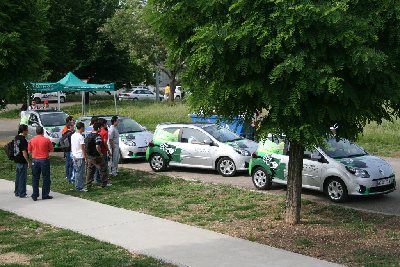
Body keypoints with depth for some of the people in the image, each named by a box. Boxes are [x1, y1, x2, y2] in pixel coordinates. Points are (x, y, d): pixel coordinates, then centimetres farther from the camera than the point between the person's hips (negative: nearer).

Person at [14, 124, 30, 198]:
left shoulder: (16, 138, 10)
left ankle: (17, 192, 24)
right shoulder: (22, 139, -19)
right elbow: (24, 152, -21)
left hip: (17, 160, 9)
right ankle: (22, 194, 1)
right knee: (22, 177, -3)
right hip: (22, 161, -9)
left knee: (18, 176, 16)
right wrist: (28, 162, -17)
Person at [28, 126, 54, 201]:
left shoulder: (32, 140, 0)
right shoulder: (46, 140, -8)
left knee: (35, 178, 9)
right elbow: (52, 150, -2)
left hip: (35, 160, 3)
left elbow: (29, 151, 6)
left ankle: (35, 195, 9)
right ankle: (45, 195, 10)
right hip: (44, 160, -2)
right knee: (46, 178, 7)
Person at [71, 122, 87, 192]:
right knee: (80, 172, -3)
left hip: (74, 156, 8)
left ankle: (77, 186, 19)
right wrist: (85, 157, -11)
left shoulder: (73, 136, 9)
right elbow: (82, 148, -16)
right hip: (80, 157, -8)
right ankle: (80, 187, 0)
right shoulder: (80, 137, -16)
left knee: (76, 172, 14)